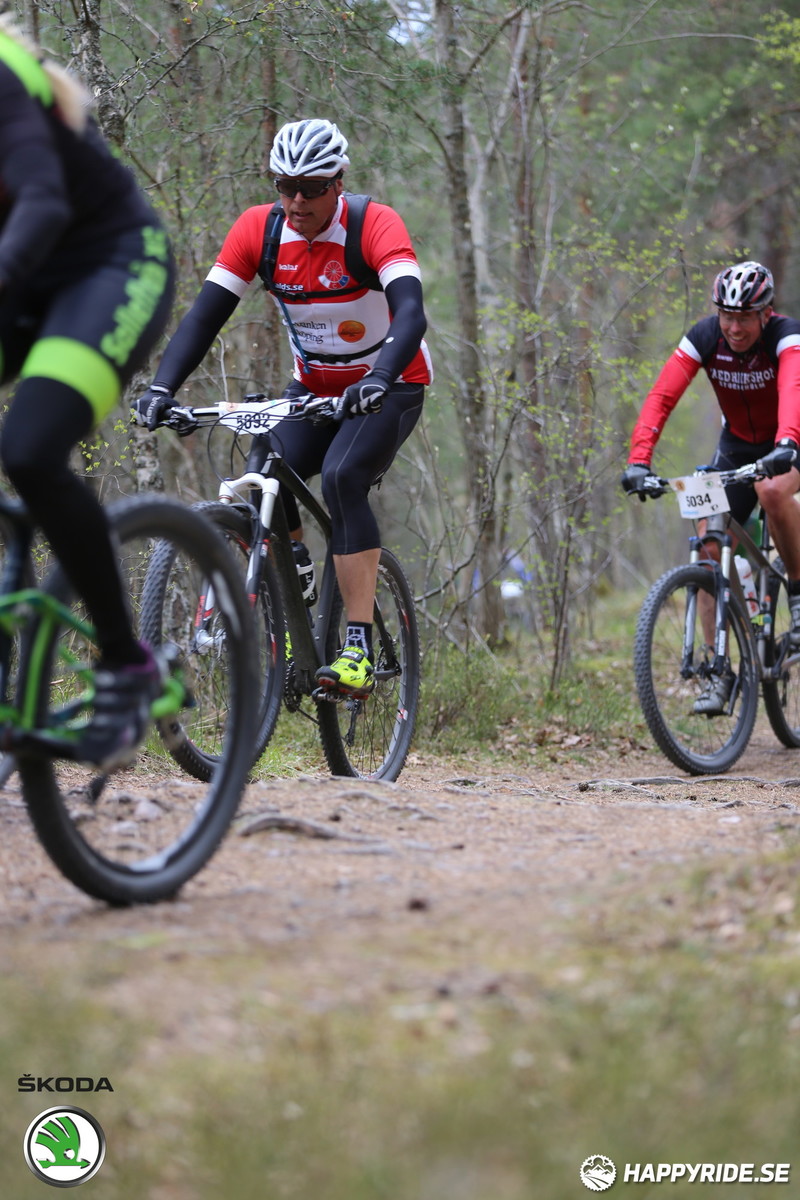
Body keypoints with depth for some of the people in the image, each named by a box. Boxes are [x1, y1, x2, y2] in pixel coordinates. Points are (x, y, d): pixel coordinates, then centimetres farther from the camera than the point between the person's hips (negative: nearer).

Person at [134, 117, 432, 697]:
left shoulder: (375, 225, -24)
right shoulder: (258, 228, -12)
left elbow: (411, 313, -37)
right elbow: (206, 313, -15)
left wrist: (377, 380, -54)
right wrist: (162, 387, -30)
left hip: (389, 388, -4)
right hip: (313, 387, 4)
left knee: (341, 478, -29)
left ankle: (360, 649, -28)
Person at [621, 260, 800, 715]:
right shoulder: (705, 337, -19)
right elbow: (662, 397, -27)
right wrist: (639, 459, -42)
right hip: (737, 446, 4)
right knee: (710, 548, -10)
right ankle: (719, 671, -1)